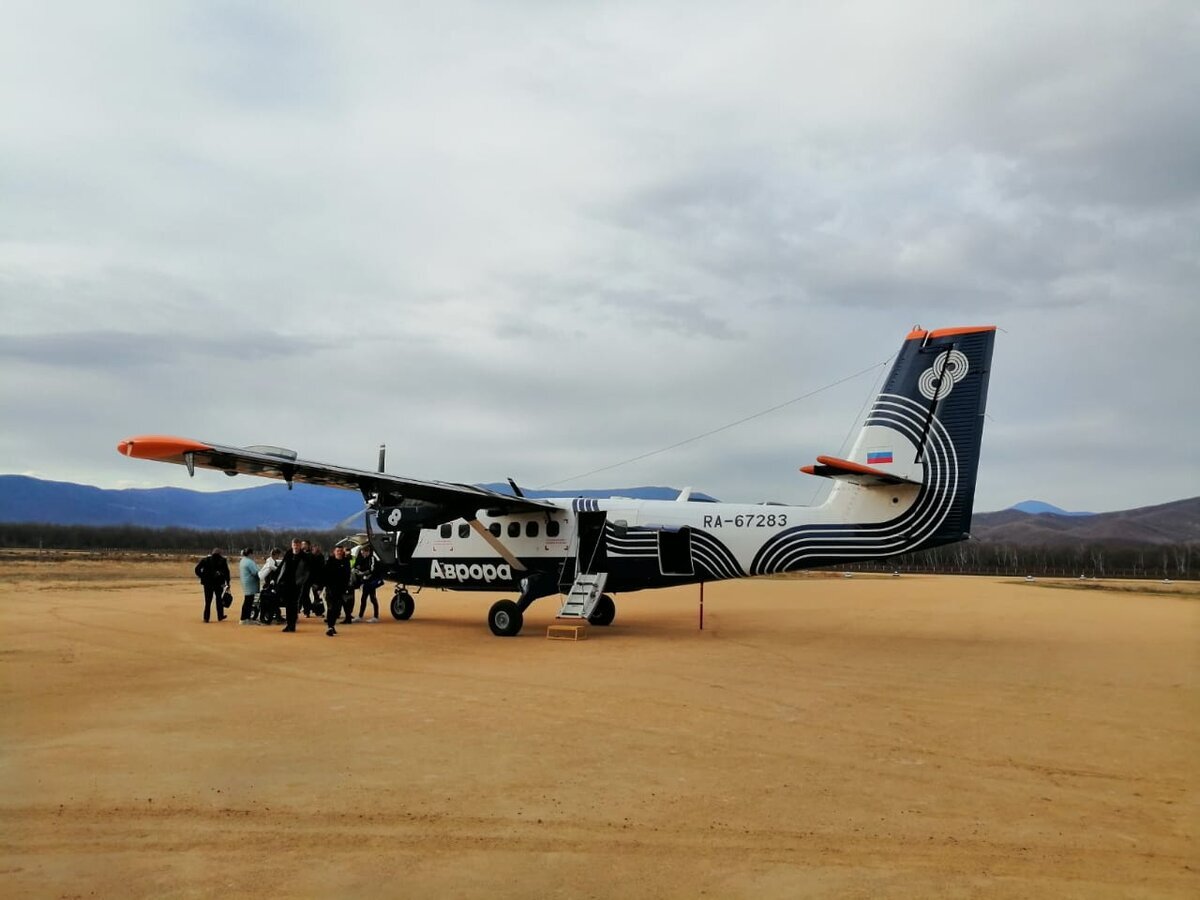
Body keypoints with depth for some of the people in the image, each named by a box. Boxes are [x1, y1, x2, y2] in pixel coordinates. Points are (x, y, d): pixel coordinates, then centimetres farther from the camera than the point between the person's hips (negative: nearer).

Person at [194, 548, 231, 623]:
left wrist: (202, 577, 4)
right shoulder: (223, 560, -2)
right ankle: (220, 617, 16)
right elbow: (227, 572, -3)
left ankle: (206, 618, 7)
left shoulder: (206, 559, 1)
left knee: (208, 601, 7)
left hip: (208, 583, 1)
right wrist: (227, 583, 1)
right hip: (219, 583, 0)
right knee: (219, 600, 13)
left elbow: (197, 568, -5)